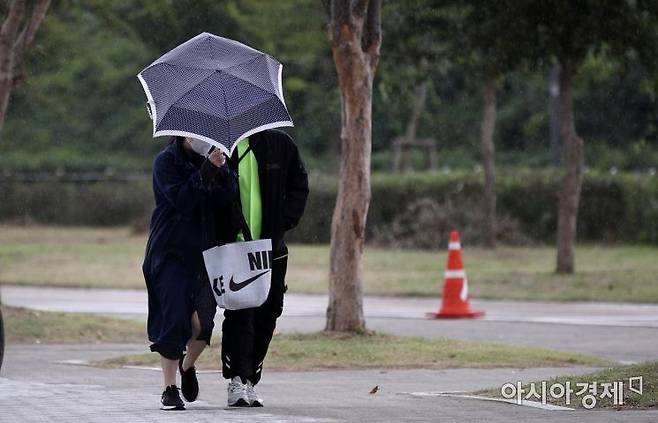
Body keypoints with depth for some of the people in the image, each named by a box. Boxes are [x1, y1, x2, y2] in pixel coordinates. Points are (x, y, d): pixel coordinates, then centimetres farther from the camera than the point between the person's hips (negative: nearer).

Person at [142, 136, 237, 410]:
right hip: (170, 252, -4)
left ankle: (188, 366, 31)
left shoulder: (212, 158, 11)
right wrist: (206, 171, -24)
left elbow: (226, 200, -2)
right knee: (173, 319, -10)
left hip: (204, 251, 4)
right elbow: (181, 200, -17)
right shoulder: (166, 161, -3)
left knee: (203, 322, 2)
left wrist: (222, 172, -19)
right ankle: (170, 389, -3)